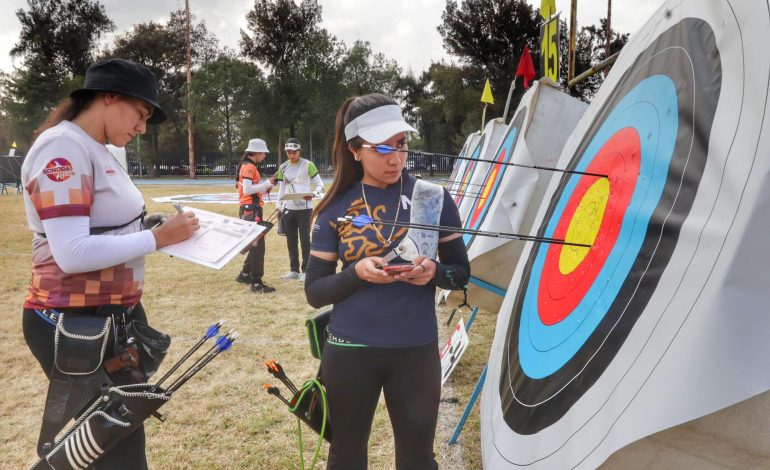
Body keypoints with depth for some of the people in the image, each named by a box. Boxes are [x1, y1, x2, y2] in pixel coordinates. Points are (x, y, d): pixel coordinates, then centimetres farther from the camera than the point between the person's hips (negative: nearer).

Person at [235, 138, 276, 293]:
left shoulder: (248, 166, 19)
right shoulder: (249, 167, -12)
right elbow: (247, 190, -21)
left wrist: (264, 188, 9)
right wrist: (266, 183, -15)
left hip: (251, 208, 11)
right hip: (251, 209, -11)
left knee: (256, 244, 19)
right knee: (258, 245, -10)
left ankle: (245, 275, 30)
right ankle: (257, 283, -9)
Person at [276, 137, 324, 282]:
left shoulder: (308, 165, -5)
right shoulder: (283, 167, 10)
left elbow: (320, 184, -4)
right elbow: (281, 189, 16)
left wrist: (313, 194, -23)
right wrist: (279, 207, 12)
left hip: (304, 208, -5)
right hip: (288, 209, 5)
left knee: (305, 239, -1)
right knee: (291, 240, 9)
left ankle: (305, 270, 7)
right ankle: (294, 270, 20)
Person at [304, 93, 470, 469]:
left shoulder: (433, 199, -5)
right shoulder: (337, 208, -4)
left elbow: (461, 272, 2)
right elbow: (315, 291, -3)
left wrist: (433, 272, -19)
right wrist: (358, 273, -21)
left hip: (416, 350, 0)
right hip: (349, 351, 1)